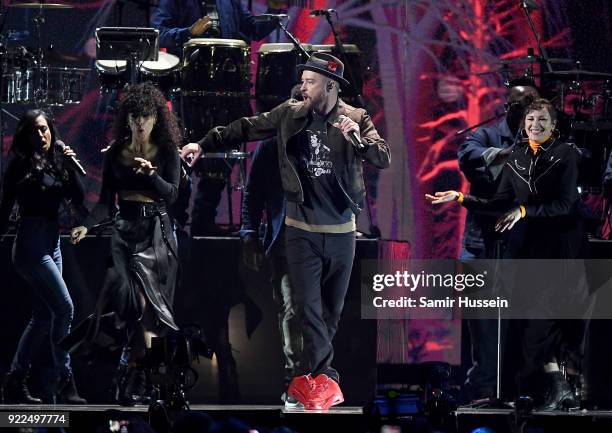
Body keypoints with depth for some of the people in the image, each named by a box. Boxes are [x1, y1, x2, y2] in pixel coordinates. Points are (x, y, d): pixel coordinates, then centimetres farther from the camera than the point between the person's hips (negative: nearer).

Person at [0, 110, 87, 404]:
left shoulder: (57, 162, 11)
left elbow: (78, 200, 5)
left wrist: (71, 166, -4)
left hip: (52, 243, 8)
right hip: (31, 243, -8)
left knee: (43, 316, 7)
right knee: (64, 308, -14)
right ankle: (64, 381, -11)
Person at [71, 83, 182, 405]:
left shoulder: (167, 152, 2)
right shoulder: (115, 154, 9)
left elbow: (171, 194, -8)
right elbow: (106, 200, 7)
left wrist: (151, 174, -26)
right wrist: (88, 225, -10)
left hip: (156, 231, -2)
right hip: (125, 230, 2)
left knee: (142, 296, -13)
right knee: (132, 294, -11)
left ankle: (135, 375, -8)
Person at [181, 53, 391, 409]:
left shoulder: (356, 119, -5)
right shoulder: (291, 114, -1)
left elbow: (384, 159, -14)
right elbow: (246, 128, 6)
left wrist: (359, 139, -33)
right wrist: (204, 144, 3)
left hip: (341, 231, 0)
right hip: (301, 229, 0)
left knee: (331, 309, 8)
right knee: (308, 305, -9)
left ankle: (307, 377, 19)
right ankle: (324, 378, -8)